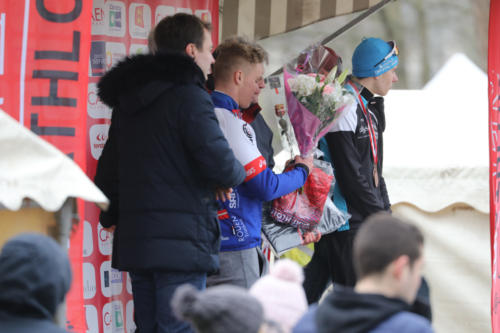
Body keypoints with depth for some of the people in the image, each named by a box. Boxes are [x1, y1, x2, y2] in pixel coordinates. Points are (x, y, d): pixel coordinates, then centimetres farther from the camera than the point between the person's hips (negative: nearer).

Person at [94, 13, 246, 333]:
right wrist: (235, 175, 2)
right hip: (181, 241, -8)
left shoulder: (127, 102, 17)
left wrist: (113, 218, 29)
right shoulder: (189, 96, -10)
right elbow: (220, 162, -19)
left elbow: (108, 172, 20)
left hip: (134, 242, 8)